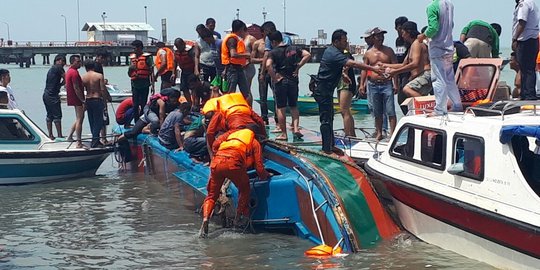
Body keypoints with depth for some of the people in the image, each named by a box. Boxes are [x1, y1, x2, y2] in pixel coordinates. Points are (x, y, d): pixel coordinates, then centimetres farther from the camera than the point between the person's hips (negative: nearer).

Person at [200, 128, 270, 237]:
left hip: (216, 162, 3)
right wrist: (266, 176, 38)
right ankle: (239, 218, 27)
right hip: (233, 163, -3)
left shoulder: (231, 134, 37)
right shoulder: (255, 143, 24)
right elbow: (259, 167, 19)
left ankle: (205, 218, -7)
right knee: (244, 189, 25)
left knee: (212, 195, 16)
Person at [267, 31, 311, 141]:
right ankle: (296, 128, -1)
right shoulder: (294, 49, 5)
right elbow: (307, 55, -2)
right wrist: (298, 67, 0)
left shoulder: (274, 52, -7)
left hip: (281, 81, -4)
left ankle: (283, 134, 6)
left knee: (281, 108, 5)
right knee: (293, 106, 16)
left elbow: (268, 65, -23)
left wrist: (274, 78, -13)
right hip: (293, 81, 4)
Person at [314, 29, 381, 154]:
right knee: (326, 119, -8)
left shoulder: (331, 51, 12)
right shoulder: (334, 54, -21)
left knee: (329, 118, 15)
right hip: (323, 91, -11)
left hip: (326, 90, 11)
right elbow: (353, 64, -31)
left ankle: (330, 146, 22)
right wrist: (373, 69, -31)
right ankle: (327, 149, -6)